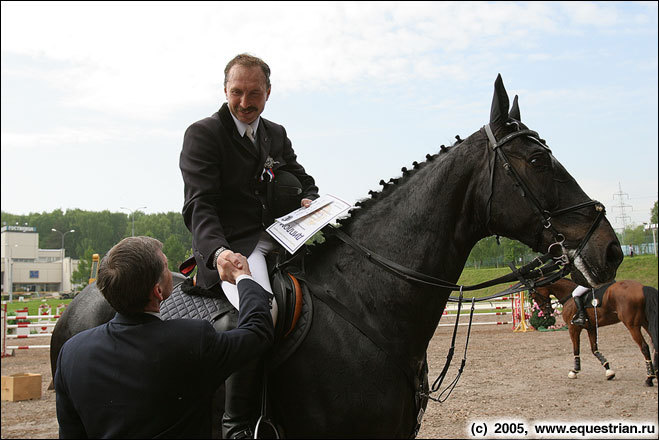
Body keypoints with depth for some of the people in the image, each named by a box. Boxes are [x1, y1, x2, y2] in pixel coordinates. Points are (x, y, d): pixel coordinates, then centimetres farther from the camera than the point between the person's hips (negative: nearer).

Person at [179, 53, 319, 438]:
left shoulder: (277, 135, 19)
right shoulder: (203, 134, -2)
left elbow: (305, 182, 22)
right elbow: (199, 206, -12)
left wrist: (310, 203, -5)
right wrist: (218, 251, -31)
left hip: (276, 239, 8)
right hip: (229, 249, -7)